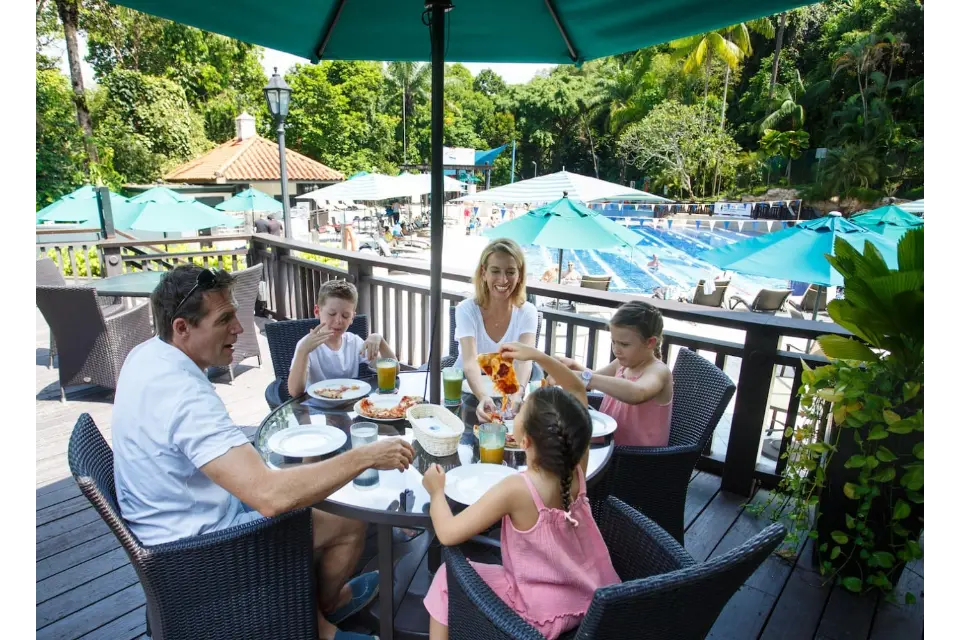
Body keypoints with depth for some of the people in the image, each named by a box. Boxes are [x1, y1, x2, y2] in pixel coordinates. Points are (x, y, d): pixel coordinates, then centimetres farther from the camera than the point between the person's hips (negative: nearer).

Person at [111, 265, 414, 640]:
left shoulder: (146, 353, -4)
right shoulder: (186, 397, -35)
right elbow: (271, 496, -43)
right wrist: (366, 456, -35)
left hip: (173, 523, 9)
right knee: (350, 525, 0)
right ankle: (324, 605, 33)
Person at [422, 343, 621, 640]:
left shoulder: (516, 490, -31)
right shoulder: (577, 468, -14)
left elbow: (448, 533, -26)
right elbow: (577, 390, -2)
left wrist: (436, 490, -9)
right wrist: (538, 356, -6)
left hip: (544, 615, -6)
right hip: (594, 599, 6)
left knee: (448, 577, 9)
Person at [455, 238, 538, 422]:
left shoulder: (527, 312, -9)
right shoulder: (467, 310, -14)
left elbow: (525, 359, -25)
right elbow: (470, 361, -28)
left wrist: (516, 395, -46)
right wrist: (483, 397, -48)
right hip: (468, 389, -1)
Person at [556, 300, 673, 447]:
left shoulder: (658, 370, -18)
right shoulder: (623, 363, 4)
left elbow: (636, 394, -41)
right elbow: (594, 378, 21)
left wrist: (583, 377, -42)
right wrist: (573, 366, 0)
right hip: (611, 444, 7)